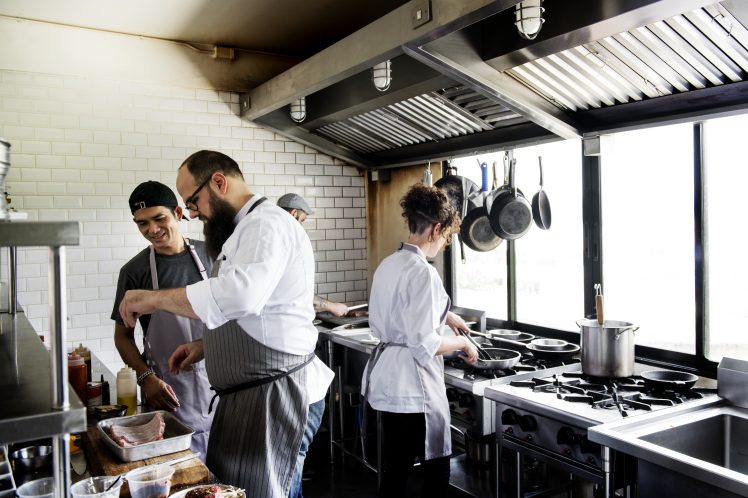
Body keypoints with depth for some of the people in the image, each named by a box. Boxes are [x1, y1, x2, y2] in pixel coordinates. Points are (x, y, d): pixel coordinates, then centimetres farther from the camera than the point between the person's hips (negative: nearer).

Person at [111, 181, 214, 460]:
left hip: (217, 381, 2)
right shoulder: (135, 271, -4)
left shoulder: (208, 255, 0)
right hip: (170, 393, -2)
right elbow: (123, 335, 2)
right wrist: (145, 377, -13)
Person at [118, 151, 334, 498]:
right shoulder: (243, 231, 19)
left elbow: (241, 293, -34)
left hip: (276, 394, -10)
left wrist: (155, 299, -23)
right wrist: (205, 346, 12)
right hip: (246, 394, 10)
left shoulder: (267, 224, -15)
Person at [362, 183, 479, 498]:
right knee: (436, 472, 8)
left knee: (396, 468, 19)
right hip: (413, 382, -9)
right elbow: (425, 344, -23)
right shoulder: (422, 271, -20)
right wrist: (463, 343, -7)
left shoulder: (388, 264, 7)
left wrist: (443, 315, 25)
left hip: (387, 378, 9)